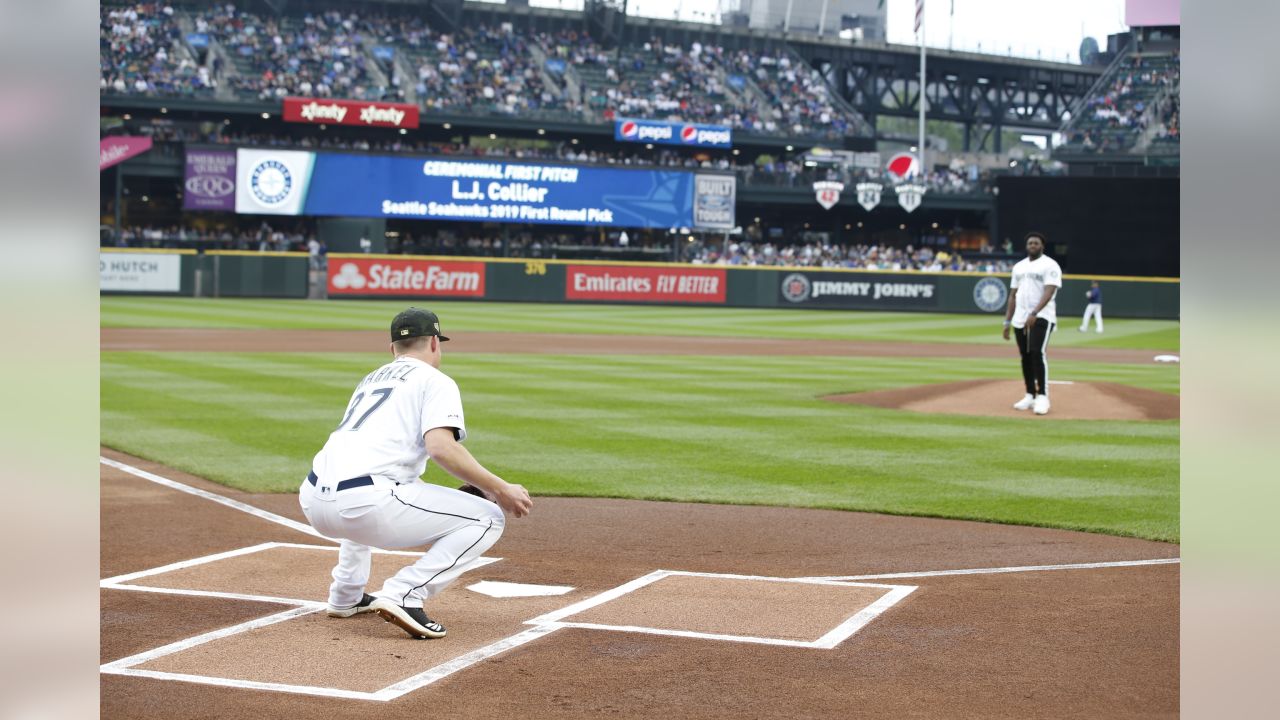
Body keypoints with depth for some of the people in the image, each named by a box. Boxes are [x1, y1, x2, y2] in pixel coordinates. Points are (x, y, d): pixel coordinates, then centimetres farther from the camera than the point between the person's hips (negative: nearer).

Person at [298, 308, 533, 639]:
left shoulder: (370, 380, 30)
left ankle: (346, 596, 34)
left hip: (312, 501, 8)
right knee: (488, 518, 2)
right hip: (366, 505, -8)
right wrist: (500, 489, -8)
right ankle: (404, 595, -10)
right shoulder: (435, 380, 7)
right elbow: (441, 447, -12)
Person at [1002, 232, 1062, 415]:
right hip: (1020, 318, 7)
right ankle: (1030, 396, 15)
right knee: (1025, 357, 8)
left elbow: (1049, 292, -16)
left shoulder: (1050, 265, -5)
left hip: (1041, 317, -7)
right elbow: (1013, 295, 19)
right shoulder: (1019, 266, 16)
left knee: (1037, 353, -19)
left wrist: (1034, 314, -28)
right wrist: (1007, 321, 13)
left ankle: (1042, 397, -17)